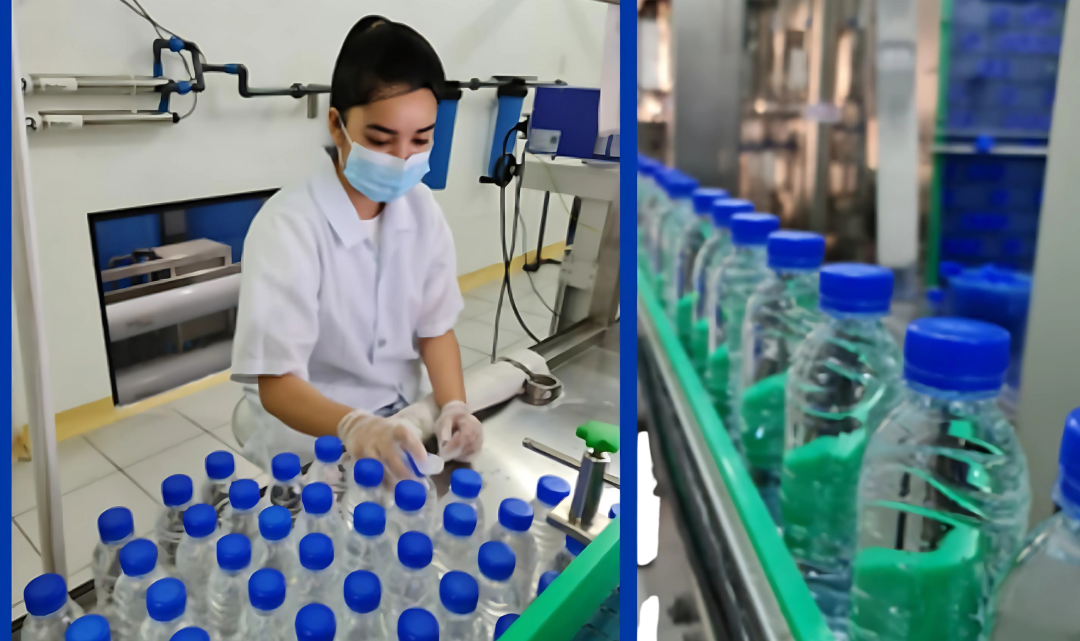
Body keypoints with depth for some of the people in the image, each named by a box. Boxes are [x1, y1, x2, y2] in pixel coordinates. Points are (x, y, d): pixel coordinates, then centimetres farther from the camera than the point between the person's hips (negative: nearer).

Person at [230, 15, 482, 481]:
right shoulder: (288, 227, -20)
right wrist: (355, 427, -40)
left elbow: (435, 327, 1)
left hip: (397, 429, 4)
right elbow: (276, 383, -22)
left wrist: (454, 407, -16)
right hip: (309, 445, -4)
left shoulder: (421, 208, -5)